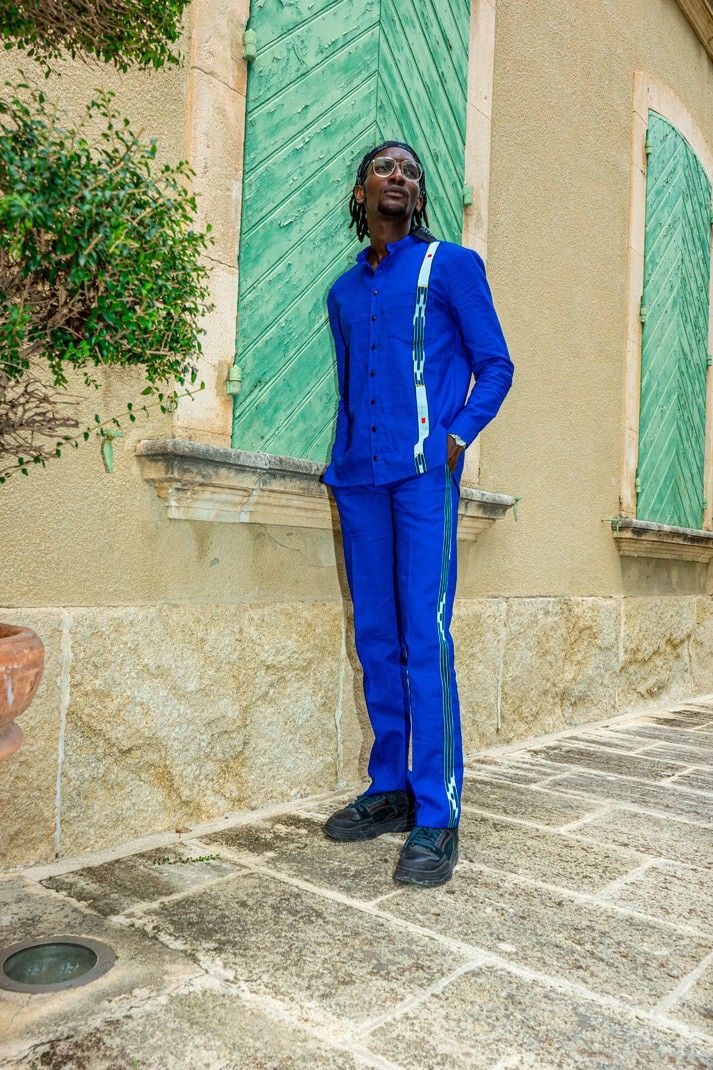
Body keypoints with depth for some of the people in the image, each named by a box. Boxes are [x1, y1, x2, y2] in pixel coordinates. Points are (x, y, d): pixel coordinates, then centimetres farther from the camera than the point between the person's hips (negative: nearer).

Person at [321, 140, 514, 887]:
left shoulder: (450, 265, 8)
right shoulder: (344, 292, 22)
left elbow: (495, 365, 5)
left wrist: (457, 437, -9)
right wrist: (341, 459, 12)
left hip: (423, 471, -5)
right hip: (359, 479, 5)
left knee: (424, 638, -11)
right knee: (376, 637, 6)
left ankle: (437, 817, -4)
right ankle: (389, 791, 17)